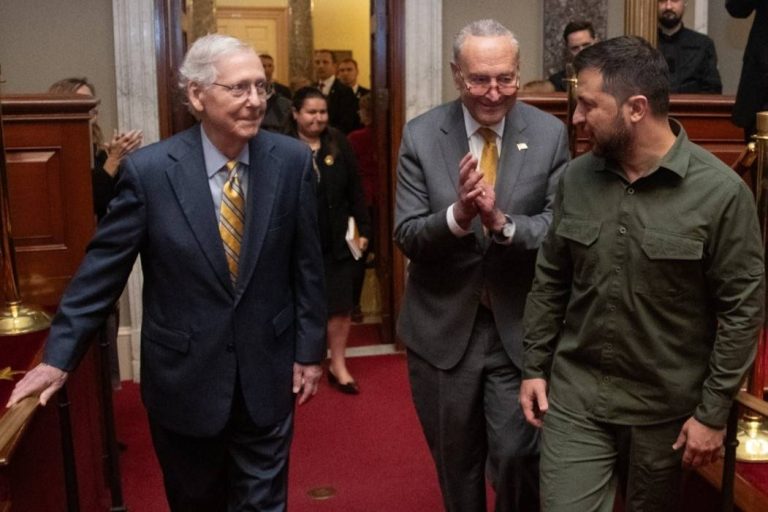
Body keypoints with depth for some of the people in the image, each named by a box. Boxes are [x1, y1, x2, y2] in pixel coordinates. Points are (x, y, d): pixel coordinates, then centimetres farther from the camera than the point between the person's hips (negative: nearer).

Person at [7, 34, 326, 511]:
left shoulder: (293, 160, -8)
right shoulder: (149, 169, -12)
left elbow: (307, 264, -1)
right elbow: (103, 267, -6)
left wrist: (310, 349, 1)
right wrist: (59, 357, -5)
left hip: (267, 372, 1)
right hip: (184, 374, 0)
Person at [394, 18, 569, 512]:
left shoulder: (550, 134, -5)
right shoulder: (421, 135, -6)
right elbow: (406, 236, -9)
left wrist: (502, 222, -28)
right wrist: (457, 215, -28)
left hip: (520, 328, -1)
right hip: (443, 328, 1)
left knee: (518, 457, 0)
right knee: (455, 462, 18)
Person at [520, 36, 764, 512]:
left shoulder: (721, 191, -15)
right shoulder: (575, 178, -3)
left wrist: (713, 412, -9)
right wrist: (535, 366, 5)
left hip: (666, 406, -2)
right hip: (575, 395, 2)